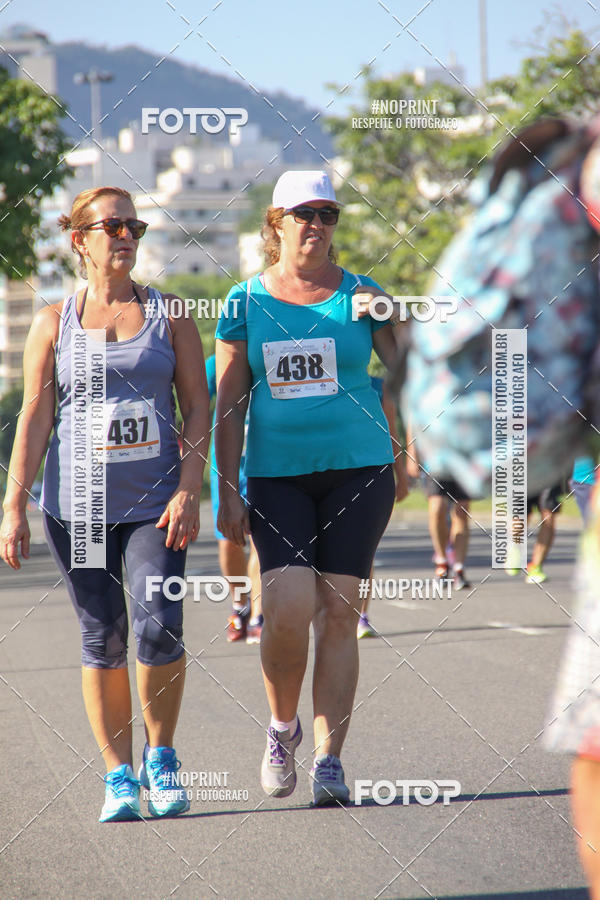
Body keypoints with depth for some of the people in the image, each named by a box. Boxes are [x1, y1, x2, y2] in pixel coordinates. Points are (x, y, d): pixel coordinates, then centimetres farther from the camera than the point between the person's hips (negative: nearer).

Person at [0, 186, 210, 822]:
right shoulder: (54, 322, 7)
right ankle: (118, 777, 11)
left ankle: (160, 757, 8)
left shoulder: (169, 314, 8)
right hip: (76, 503, 0)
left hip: (154, 501, 0)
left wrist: (188, 490, -7)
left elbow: (197, 406, 5)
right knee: (102, 640, 1)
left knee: (158, 628, -13)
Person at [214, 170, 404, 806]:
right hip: (276, 474, 0)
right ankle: (282, 727, 12)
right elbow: (228, 404, 6)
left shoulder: (361, 294, 5)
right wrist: (227, 492, 1)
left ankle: (329, 759, 3)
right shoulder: (245, 302, 6)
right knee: (287, 609, -14)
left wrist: (397, 323, -15)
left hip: (358, 468, 0)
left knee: (338, 612, -2)